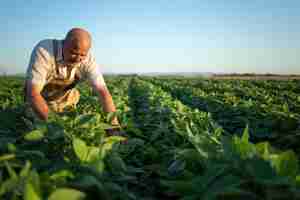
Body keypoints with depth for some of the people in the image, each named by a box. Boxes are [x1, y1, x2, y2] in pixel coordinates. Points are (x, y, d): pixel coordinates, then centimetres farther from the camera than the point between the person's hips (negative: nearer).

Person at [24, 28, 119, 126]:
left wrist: (114, 124, -39)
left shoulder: (88, 59, -25)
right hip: (39, 101, -2)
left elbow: (102, 91, -29)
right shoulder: (43, 51, -35)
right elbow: (33, 92, -38)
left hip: (66, 101, 2)